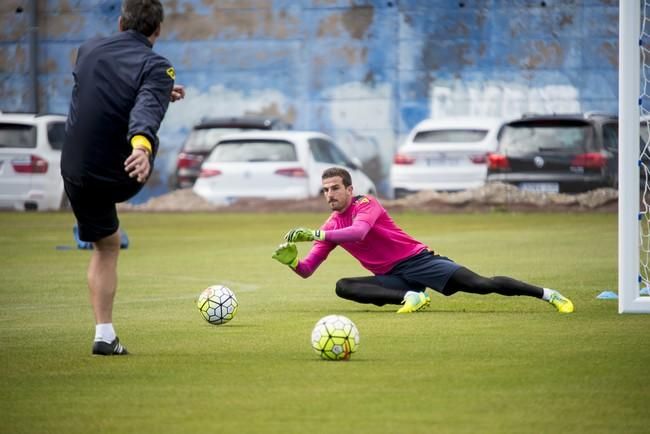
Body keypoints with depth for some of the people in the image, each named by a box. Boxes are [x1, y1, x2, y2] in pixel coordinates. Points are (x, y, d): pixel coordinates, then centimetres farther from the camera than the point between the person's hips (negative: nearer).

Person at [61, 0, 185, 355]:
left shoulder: (88, 50, 3)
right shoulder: (155, 66, -13)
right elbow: (146, 111, -34)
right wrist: (142, 145, -51)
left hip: (78, 173, 3)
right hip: (123, 177, -3)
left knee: (106, 245, 18)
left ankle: (105, 335, 13)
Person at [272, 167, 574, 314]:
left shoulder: (366, 205, -9)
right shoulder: (330, 227, 10)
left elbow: (359, 231, -31)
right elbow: (307, 270, 7)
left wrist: (315, 235, -36)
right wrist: (292, 261, -16)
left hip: (417, 261, -5)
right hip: (391, 278, 6)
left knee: (481, 284, -19)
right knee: (344, 288, -21)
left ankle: (549, 295, -9)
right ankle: (411, 297, -28)